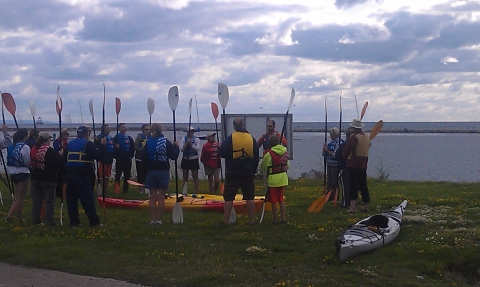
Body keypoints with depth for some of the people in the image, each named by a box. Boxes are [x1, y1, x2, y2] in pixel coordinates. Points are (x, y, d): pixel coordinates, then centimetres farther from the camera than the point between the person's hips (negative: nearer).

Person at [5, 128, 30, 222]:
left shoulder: (11, 146, 7)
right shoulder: (25, 147, -16)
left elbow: (9, 160, 9)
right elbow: (28, 162, -14)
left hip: (13, 173, 7)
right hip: (23, 173, -7)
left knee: (19, 197, 17)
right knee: (21, 198, 4)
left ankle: (9, 216, 11)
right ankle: (19, 218, 9)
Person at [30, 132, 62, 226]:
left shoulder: (33, 149, 1)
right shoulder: (50, 151, -17)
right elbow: (58, 164, -17)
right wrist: (60, 155, -1)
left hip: (35, 178, 5)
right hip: (49, 179, -5)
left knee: (36, 200, 12)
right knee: (49, 200, 2)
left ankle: (35, 220, 15)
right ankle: (49, 221, 0)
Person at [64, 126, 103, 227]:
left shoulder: (70, 144, 14)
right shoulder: (88, 144, -5)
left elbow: (64, 158, 15)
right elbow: (99, 157, -8)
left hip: (69, 174, 6)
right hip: (82, 176, -6)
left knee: (71, 199, 10)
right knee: (88, 199, -3)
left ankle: (74, 222, 10)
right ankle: (94, 221, -3)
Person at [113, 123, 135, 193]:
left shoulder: (129, 138, 12)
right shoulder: (116, 138, -1)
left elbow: (133, 148, 13)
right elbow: (114, 148, -7)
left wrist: (131, 156, 2)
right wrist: (117, 156, -11)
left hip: (128, 159, 4)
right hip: (120, 159, -4)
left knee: (127, 175, 6)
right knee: (118, 175, -3)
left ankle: (125, 189, 13)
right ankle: (117, 189, -4)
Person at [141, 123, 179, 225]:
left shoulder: (148, 143, 2)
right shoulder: (166, 142, -6)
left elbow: (144, 159, 3)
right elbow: (174, 156, -5)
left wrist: (146, 169, 15)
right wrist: (176, 147, 10)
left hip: (151, 171, 2)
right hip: (163, 171, -2)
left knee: (152, 197, 7)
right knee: (161, 197, 1)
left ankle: (152, 219, 6)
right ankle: (159, 219, -1)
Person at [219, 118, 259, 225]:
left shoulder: (230, 138, -10)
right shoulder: (252, 139, 2)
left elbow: (221, 153, -11)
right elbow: (256, 157, 9)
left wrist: (220, 147, 11)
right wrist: (253, 170, 20)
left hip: (232, 174, -3)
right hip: (248, 174, 3)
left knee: (228, 198, 3)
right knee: (250, 198, 9)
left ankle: (226, 221, 4)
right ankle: (251, 220, 11)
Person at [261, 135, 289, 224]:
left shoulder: (269, 154, -15)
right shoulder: (285, 152, -1)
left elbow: (263, 167, -4)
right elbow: (287, 166, 9)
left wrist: (265, 179, 10)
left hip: (273, 179, -5)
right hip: (283, 178, 5)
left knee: (273, 200, 5)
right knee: (281, 199, 16)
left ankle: (275, 219, 8)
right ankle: (283, 218, 16)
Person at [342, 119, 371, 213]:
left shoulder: (353, 137, -14)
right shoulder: (367, 138, 8)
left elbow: (345, 151, -9)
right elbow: (367, 149, 13)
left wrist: (345, 157, 12)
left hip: (353, 165, -6)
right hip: (363, 165, 6)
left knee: (353, 186, -6)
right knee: (363, 186, 14)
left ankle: (352, 208, -11)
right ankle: (366, 207, 21)